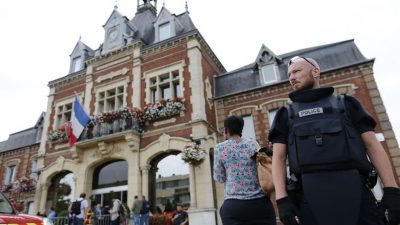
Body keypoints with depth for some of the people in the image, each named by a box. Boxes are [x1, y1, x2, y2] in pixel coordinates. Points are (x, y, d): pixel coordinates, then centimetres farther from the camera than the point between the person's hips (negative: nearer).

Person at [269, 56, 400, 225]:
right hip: (310, 196, 0)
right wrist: (281, 198, -7)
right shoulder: (286, 114, 15)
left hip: (354, 191, 1)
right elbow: (278, 157, 6)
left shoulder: (346, 104, 17)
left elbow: (372, 145, 11)